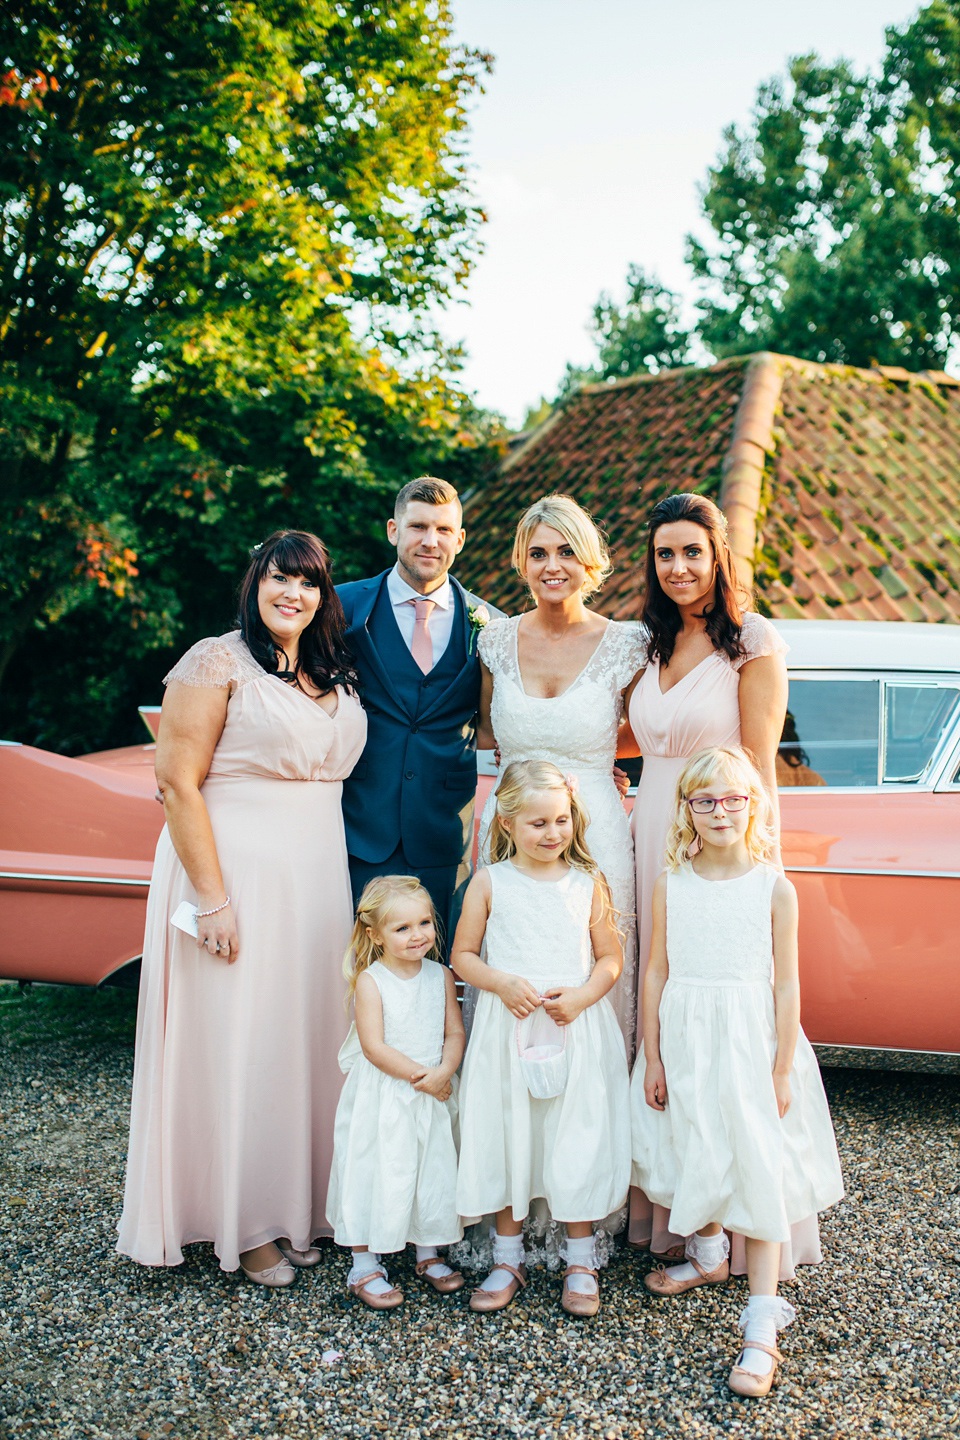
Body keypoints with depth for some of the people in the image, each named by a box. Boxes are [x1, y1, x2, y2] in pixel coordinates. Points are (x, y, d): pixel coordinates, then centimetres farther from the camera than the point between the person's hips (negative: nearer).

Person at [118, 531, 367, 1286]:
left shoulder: (334, 678, 13)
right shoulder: (217, 662, -8)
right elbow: (178, 781, -13)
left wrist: (334, 877, 10)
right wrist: (213, 898, -18)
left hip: (316, 876, 7)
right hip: (236, 870, -6)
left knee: (307, 1036, 10)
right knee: (238, 1042, 1)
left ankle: (295, 1206, 25)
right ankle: (242, 1224, 16)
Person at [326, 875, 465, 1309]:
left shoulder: (441, 977, 2)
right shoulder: (370, 981, -12)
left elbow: (454, 1034, 1)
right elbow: (373, 1046, -17)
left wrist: (443, 1072, -17)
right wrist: (420, 1076, -18)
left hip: (432, 1099, 4)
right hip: (381, 1098, -4)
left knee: (433, 1172, 12)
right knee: (376, 1175, 2)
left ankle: (428, 1254, 31)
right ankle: (365, 1267, 16)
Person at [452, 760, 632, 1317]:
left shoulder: (587, 884, 1)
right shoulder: (490, 883, 0)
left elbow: (611, 959, 5)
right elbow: (464, 955, 5)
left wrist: (581, 995, -13)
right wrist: (503, 983, -12)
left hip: (577, 1031, 0)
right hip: (508, 1030, 0)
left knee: (577, 1141, 3)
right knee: (507, 1138, 8)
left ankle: (581, 1261, 21)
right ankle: (509, 1258, 25)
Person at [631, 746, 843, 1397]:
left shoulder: (775, 888, -7)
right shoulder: (671, 885, 0)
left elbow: (787, 984, -4)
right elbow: (656, 972, 5)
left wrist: (782, 1071, -6)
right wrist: (653, 1060, 4)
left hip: (751, 1040, -3)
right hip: (685, 1042, 3)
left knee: (757, 1168, -4)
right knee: (697, 1155, 16)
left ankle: (762, 1328, 1)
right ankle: (708, 1254, 44)